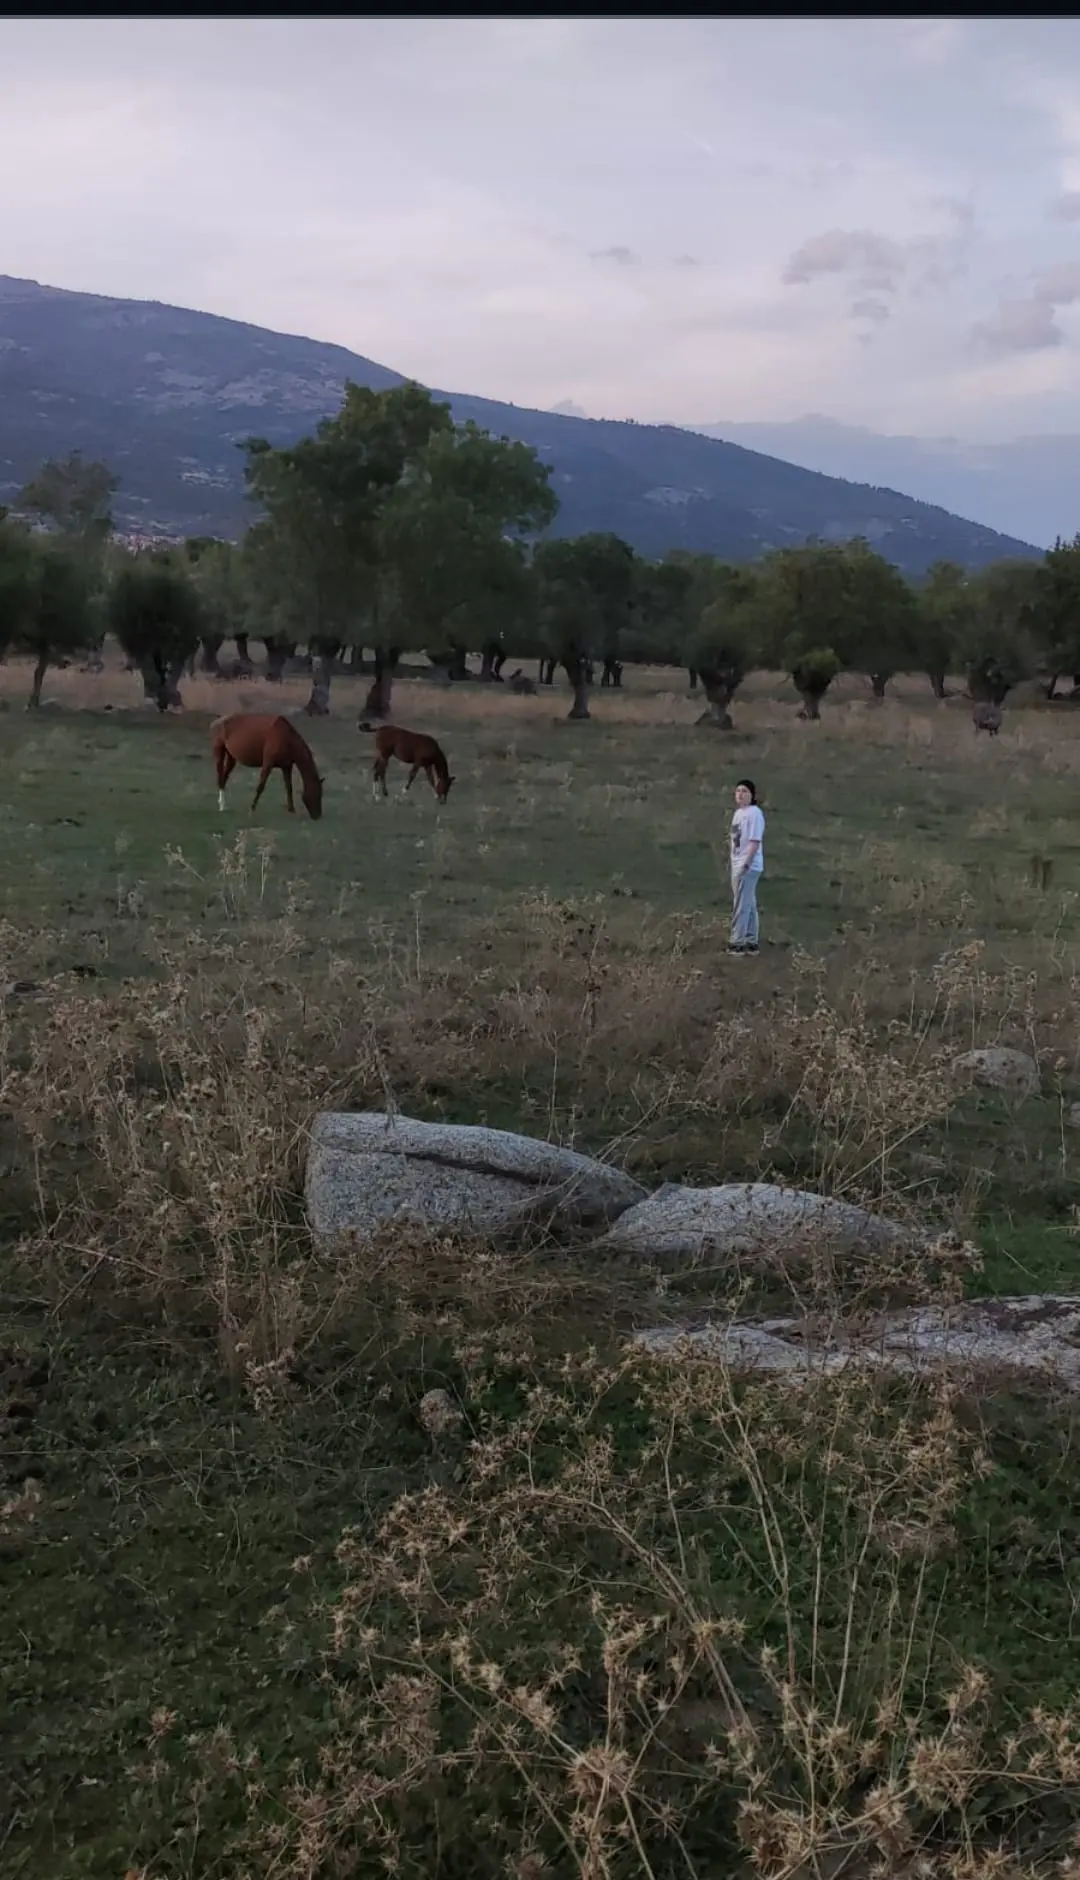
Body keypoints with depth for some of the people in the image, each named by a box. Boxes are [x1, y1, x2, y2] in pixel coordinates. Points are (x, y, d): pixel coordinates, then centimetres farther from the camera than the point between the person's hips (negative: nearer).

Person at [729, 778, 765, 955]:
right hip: (737, 865, 10)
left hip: (748, 866, -10)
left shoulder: (754, 813, -14)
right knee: (748, 905, 13)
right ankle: (751, 941, 18)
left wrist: (747, 864, -24)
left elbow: (755, 841, -20)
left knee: (741, 905, -7)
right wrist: (736, 864, 16)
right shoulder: (738, 812, 15)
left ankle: (737, 942, -3)